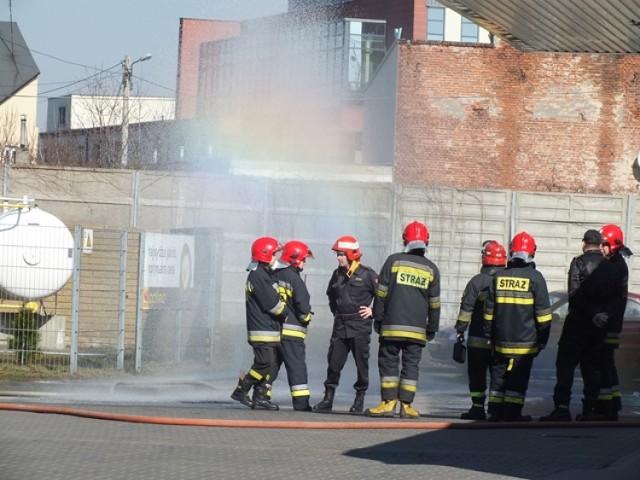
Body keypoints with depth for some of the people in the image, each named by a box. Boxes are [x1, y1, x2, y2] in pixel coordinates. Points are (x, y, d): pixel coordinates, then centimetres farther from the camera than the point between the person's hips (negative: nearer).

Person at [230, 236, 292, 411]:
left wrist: (283, 310, 3)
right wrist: (285, 312, -4)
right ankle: (241, 390, -5)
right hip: (261, 330, -10)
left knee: (269, 365, 8)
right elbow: (271, 303, -18)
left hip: (270, 329, 10)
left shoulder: (266, 274, 19)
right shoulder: (257, 276, -15)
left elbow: (276, 297, 20)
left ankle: (260, 398, 9)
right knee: (264, 363, -14)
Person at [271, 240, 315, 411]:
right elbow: (303, 306, -15)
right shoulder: (294, 279, -12)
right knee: (296, 366, -5)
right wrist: (306, 318, 4)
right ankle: (301, 402, -8)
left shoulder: (274, 275, 11)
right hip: (291, 331, -7)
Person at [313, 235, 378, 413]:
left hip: (360, 326, -5)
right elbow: (331, 294, 29)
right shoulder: (337, 275, 10)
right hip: (340, 325, 5)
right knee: (333, 362, 1)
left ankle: (360, 399, 12)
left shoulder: (367, 274, -7)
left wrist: (373, 310, -7)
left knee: (361, 363, 3)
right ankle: (328, 399, 6)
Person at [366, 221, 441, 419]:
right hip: (417, 328, 2)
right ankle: (406, 405, 1)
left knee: (388, 362, 4)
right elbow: (434, 303, 9)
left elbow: (381, 293, 0)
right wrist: (432, 328, 17)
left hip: (392, 326, -2)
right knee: (411, 365, 4)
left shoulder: (394, 261, 0)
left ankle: (389, 402, -1)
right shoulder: (431, 269, 6)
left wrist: (378, 318, 7)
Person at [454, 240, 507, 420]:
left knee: (477, 375, 3)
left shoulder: (477, 281, -8)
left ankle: (478, 408, -1)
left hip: (478, 339, -3)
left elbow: (466, 308, -8)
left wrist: (460, 330, 1)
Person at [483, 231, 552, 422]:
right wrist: (543, 337, 2)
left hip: (501, 340, 4)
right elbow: (543, 313, -5)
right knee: (518, 378, 0)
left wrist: (488, 335, 18)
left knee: (499, 375, 12)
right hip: (525, 341, -4)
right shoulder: (535, 278, -6)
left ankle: (494, 412, 13)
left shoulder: (499, 277, 5)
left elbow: (489, 311, 10)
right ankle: (512, 413, -4)